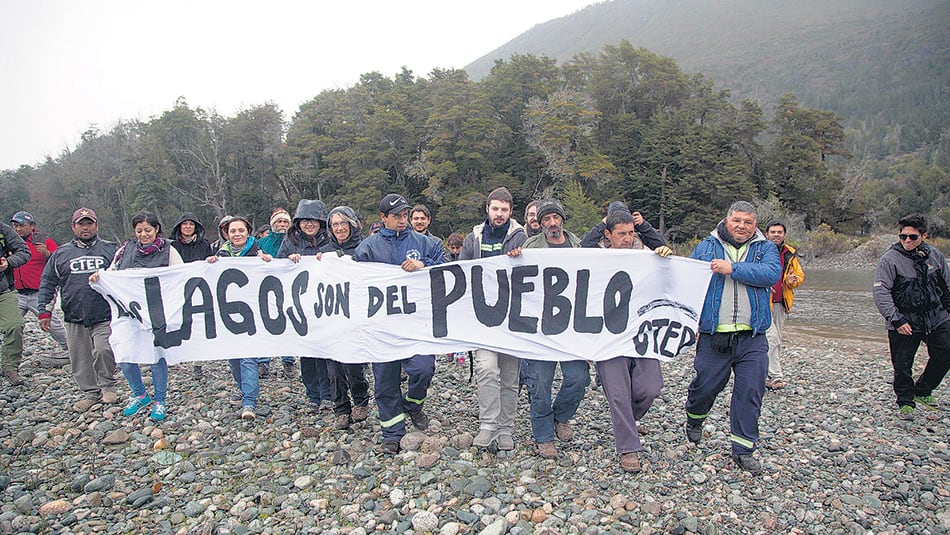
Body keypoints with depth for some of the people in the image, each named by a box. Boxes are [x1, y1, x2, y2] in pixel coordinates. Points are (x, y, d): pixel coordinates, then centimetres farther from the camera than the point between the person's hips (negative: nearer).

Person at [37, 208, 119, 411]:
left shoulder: (109, 249, 7)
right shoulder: (61, 253, 11)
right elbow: (48, 283, 13)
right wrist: (45, 311, 7)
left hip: (104, 316, -3)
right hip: (74, 318, 3)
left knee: (103, 350, -17)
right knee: (80, 359, 6)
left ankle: (107, 386, 4)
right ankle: (90, 393, 20)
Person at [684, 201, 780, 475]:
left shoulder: (765, 248, 9)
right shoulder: (706, 247, 9)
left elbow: (772, 274, -11)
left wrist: (733, 268, -17)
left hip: (752, 338, 0)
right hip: (713, 336, 0)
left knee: (750, 393, 2)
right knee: (705, 386, 8)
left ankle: (743, 449, 17)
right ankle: (694, 418, 40)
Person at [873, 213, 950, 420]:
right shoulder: (889, 259, -12)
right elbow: (881, 293, -18)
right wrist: (896, 319, -23)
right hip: (904, 323, -5)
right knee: (902, 366, 2)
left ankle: (922, 391, 31)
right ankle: (905, 402, 22)